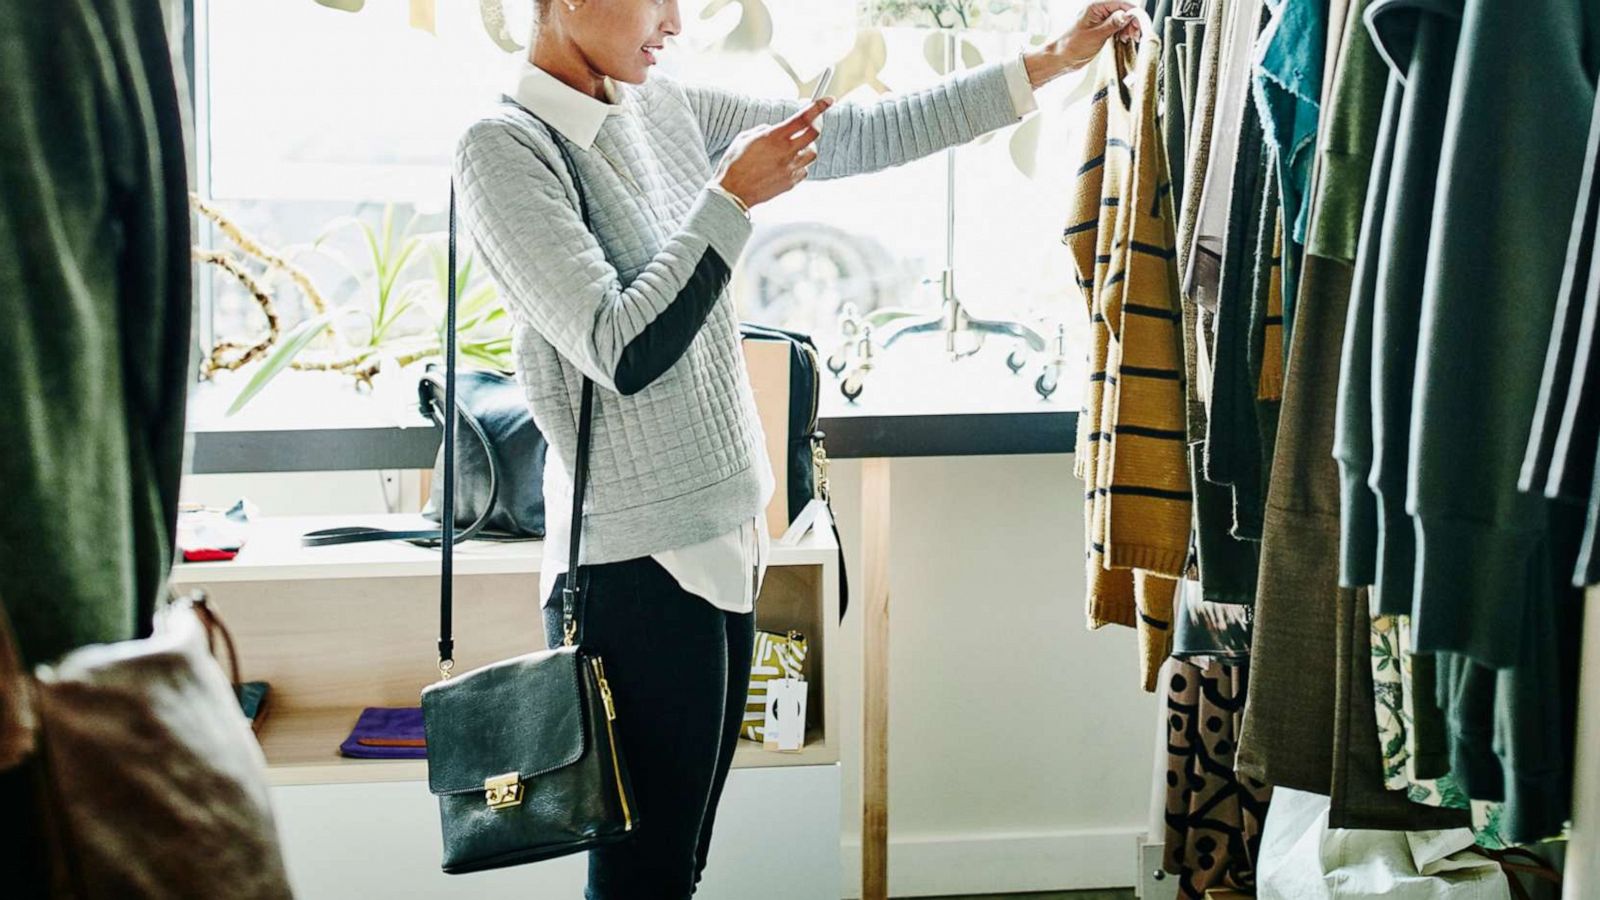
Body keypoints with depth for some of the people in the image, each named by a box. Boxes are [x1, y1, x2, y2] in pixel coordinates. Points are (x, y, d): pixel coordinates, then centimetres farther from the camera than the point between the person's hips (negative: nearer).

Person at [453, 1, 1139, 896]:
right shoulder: (505, 148, -13)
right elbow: (622, 352, -19)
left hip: (723, 540, 8)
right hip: (636, 571, -7)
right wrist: (734, 199, -14)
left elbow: (862, 135, 11)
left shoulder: (665, 108, 9)